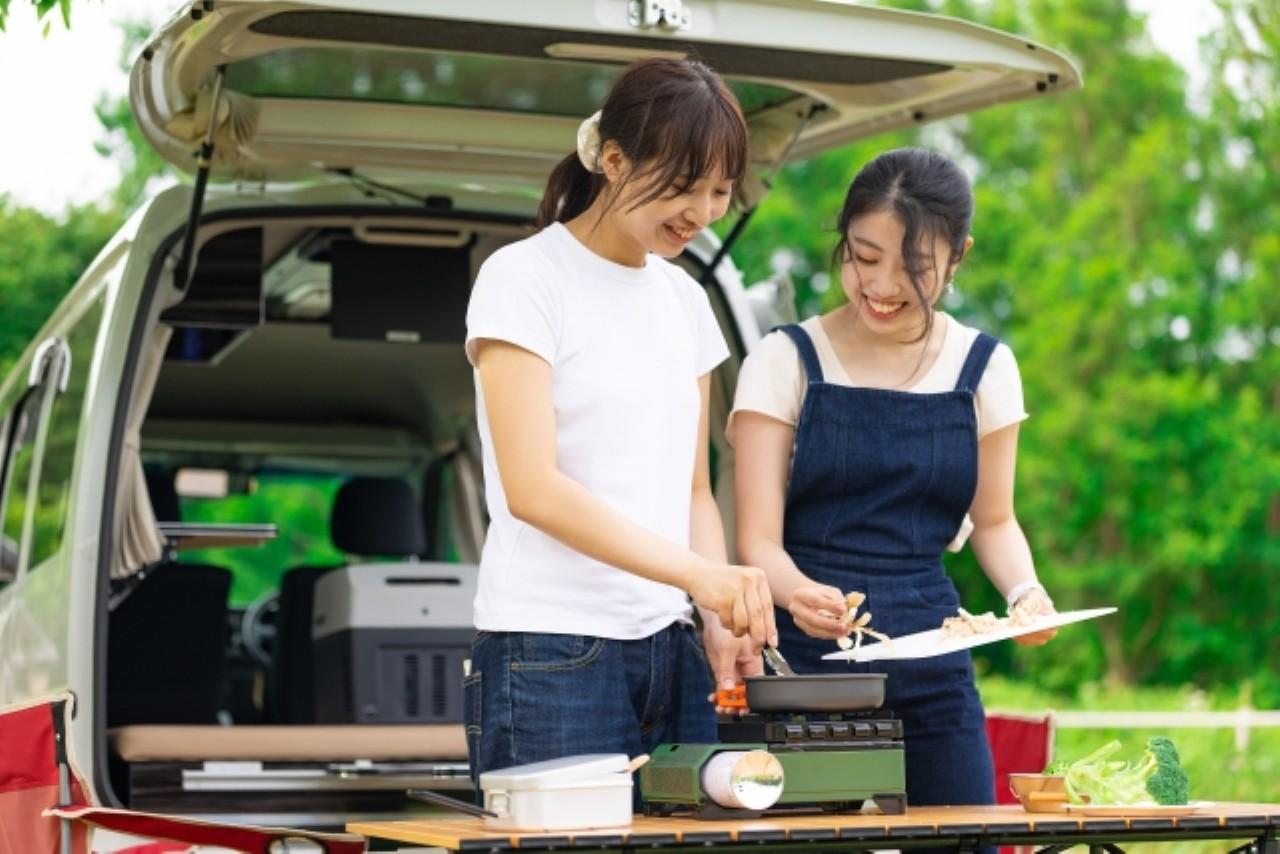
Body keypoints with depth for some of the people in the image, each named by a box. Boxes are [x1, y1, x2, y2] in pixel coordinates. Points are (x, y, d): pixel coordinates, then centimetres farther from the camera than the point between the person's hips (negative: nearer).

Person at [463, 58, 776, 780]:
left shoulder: (686, 300, 15)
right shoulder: (523, 279, -6)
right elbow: (533, 488, -16)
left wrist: (719, 618, -1)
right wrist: (698, 572, -24)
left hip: (670, 654, 6)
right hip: (552, 658, -6)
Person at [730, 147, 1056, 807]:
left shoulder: (983, 368, 7)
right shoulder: (786, 362, -1)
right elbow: (758, 538, -5)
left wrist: (1025, 591, -5)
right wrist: (795, 592, -27)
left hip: (932, 670, 2)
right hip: (804, 660, -2)